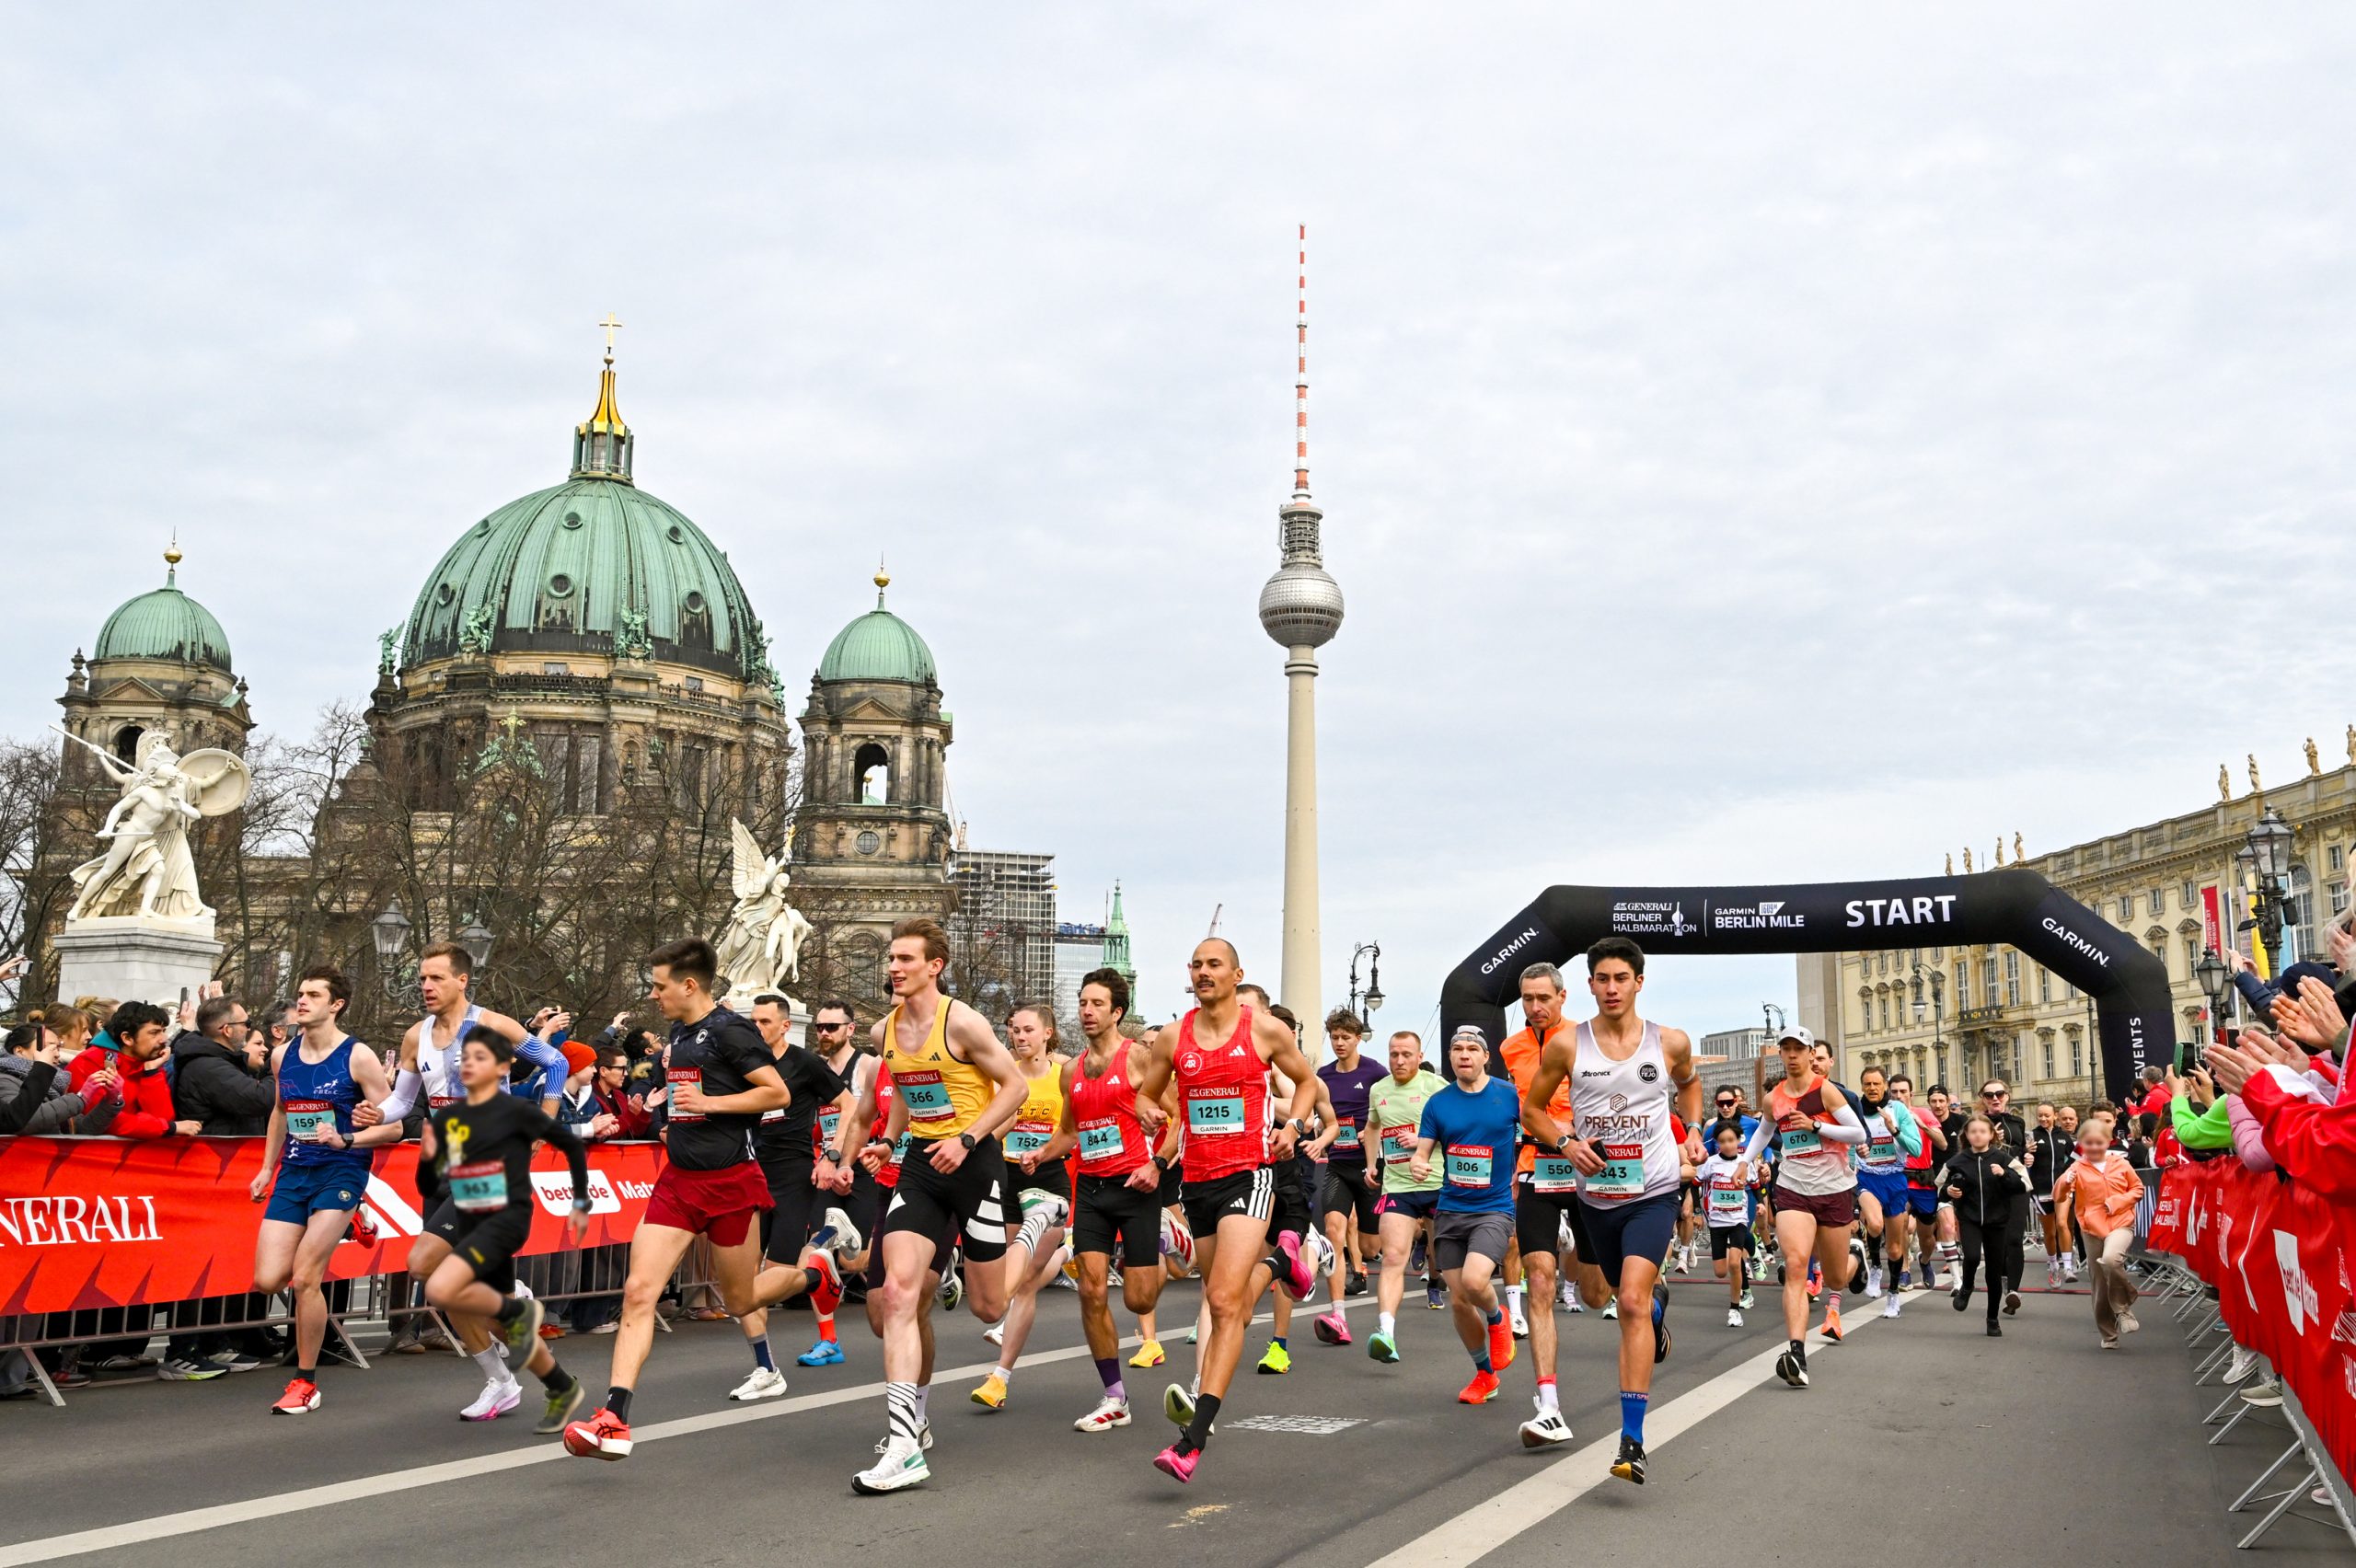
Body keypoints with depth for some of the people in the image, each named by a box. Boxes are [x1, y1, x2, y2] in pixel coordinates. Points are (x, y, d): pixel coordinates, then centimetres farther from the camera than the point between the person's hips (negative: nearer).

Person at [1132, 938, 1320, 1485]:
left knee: (1224, 1302, -18)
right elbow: (1145, 1093, 16)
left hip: (1249, 1175, -5)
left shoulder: (1265, 1030, -1)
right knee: (1230, 1299, 18)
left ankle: (1193, 1438, -21)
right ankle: (1281, 1260, 52)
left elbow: (1306, 1080, 14)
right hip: (1197, 1179, 5)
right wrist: (1149, 1114, -7)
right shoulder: (1172, 1038, 5)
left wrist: (1293, 1126, -3)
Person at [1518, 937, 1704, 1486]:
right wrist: (1567, 1143, -11)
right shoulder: (1567, 1045, -5)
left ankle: (1632, 1439, -18)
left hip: (1653, 1191, -3)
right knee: (1627, 1298, 19)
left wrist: (1692, 1131, 5)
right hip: (1597, 1192, 3)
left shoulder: (1670, 1043, -3)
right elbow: (1531, 1108, 5)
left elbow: (1688, 1084, 21)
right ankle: (1659, 1299, 59)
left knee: (1631, 1301, -19)